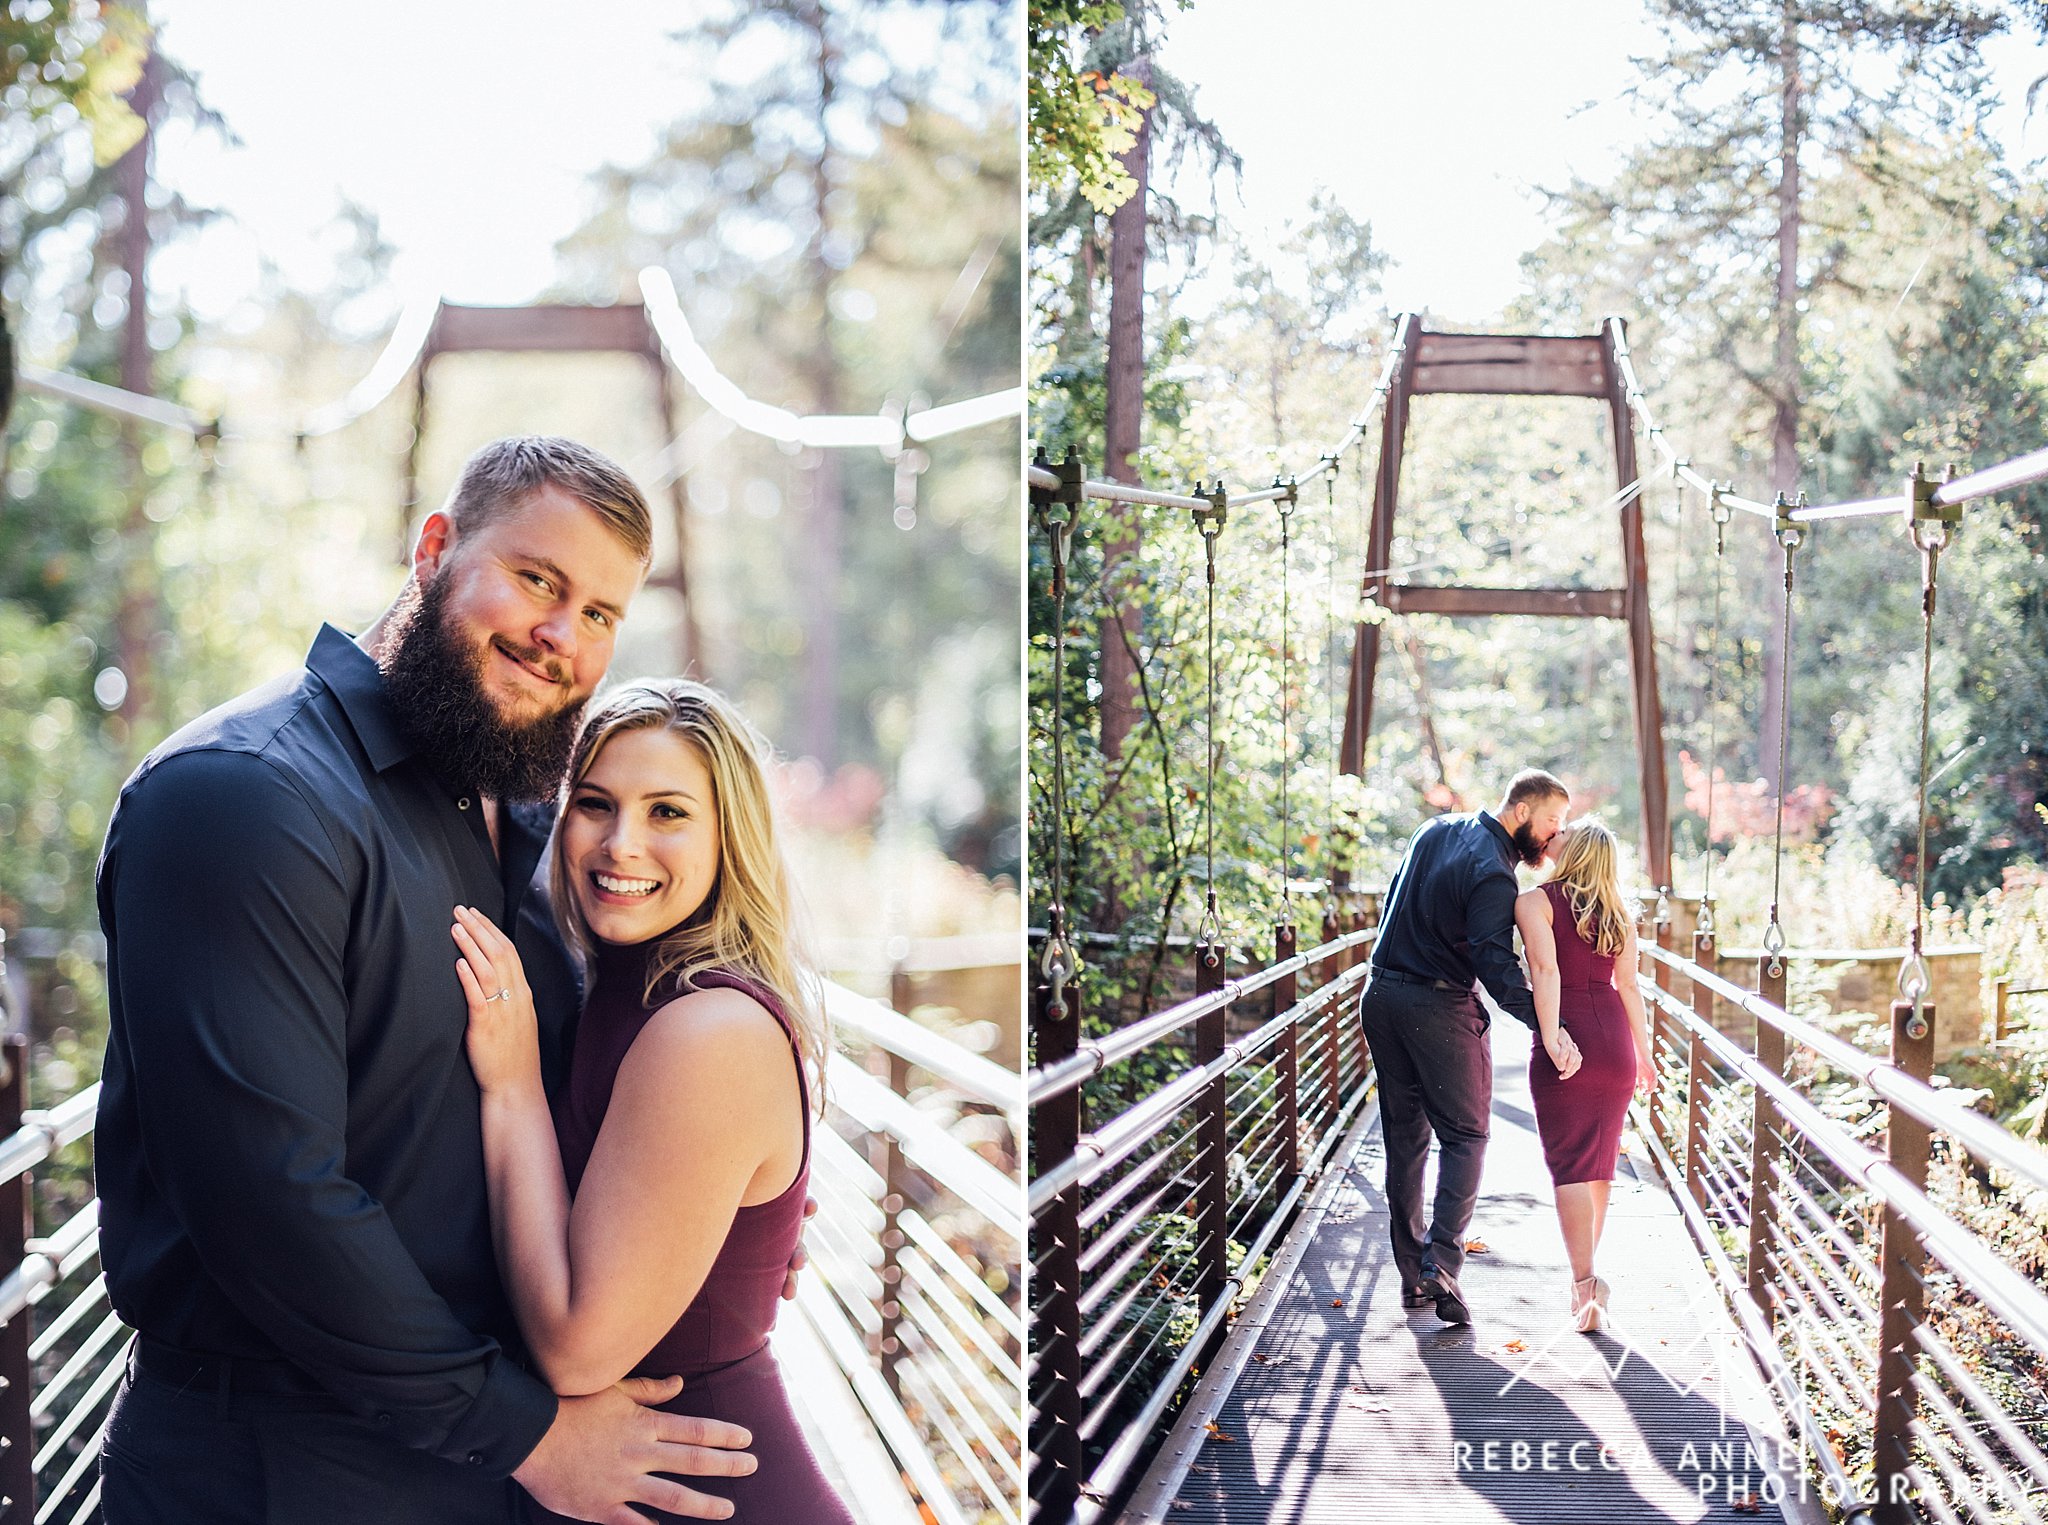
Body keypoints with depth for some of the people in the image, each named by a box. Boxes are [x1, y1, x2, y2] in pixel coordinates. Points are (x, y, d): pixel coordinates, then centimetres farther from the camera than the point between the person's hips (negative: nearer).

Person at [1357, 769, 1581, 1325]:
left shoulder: (1436, 830, 9)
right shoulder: (1491, 873, -17)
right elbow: (1496, 963, -27)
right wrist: (1547, 1025, -33)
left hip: (1381, 997, 8)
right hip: (1440, 1008, -8)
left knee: (1404, 1135, 13)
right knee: (1465, 1134, 1)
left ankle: (1411, 1272, 16)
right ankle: (1441, 1262, -13)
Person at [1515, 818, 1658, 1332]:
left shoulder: (1535, 901, -3)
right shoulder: (1618, 914, 13)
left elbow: (1546, 969, -16)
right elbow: (1628, 986, 10)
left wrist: (1550, 1037, -22)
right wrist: (1644, 1055, 14)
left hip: (1568, 1040, -5)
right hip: (1614, 1039, 5)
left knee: (1569, 1165, -3)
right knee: (1599, 1163, 15)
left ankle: (1585, 1282, -11)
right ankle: (1586, 1281, 25)